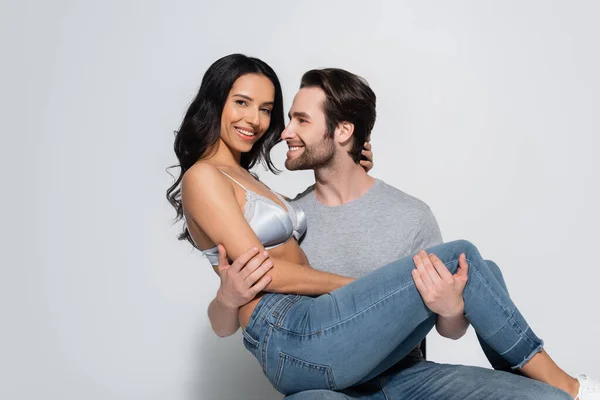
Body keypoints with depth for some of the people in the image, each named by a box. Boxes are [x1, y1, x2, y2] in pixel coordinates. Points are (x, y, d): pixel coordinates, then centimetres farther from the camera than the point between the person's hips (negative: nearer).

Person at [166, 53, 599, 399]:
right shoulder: (203, 177, -3)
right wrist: (362, 285, -4)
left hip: (310, 330, 9)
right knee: (459, 258, -13)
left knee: (476, 275, -1)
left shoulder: (247, 180, 24)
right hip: (290, 339, -9)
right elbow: (263, 273, -10)